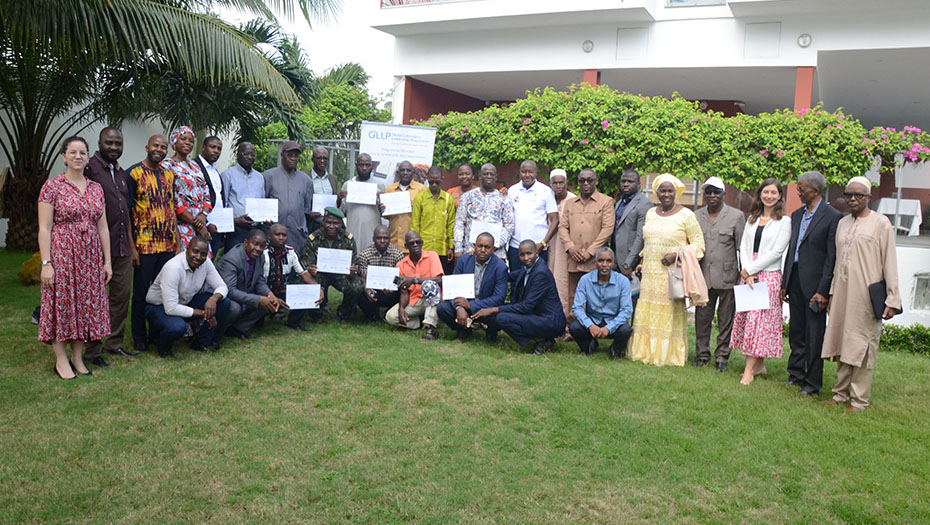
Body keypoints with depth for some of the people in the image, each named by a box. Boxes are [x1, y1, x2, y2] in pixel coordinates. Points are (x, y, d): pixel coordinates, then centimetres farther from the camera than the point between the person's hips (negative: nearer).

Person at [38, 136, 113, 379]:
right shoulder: (52, 186, -4)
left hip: (90, 255, 5)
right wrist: (46, 263, -14)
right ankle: (61, 360, 11)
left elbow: (103, 227, 11)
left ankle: (77, 359, 18)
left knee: (86, 304, 7)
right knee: (62, 303, 1)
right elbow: (44, 228, -8)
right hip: (61, 253, -5)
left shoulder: (96, 188, 10)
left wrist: (107, 261, 7)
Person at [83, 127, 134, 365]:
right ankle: (91, 350, 11)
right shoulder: (90, 168, -9)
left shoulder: (120, 173, 17)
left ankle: (114, 342, 25)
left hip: (122, 247, 8)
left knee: (122, 294, 12)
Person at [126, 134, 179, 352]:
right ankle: (139, 338, 15)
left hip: (167, 245, 5)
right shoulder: (134, 173, -5)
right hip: (144, 245, -5)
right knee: (141, 292, 4)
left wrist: (178, 244, 11)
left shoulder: (169, 175, 13)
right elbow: (126, 211, -7)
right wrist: (131, 247, -12)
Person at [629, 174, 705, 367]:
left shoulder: (686, 215, -3)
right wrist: (642, 263, 15)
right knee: (647, 312, 7)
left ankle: (669, 355, 9)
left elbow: (699, 244, -4)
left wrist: (677, 255, -16)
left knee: (670, 314, -1)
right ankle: (645, 352, 18)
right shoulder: (650, 213, 13)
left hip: (673, 273, -5)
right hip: (650, 273, 5)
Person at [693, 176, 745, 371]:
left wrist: (743, 274, -3)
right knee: (702, 317, 7)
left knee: (726, 319, 4)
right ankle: (702, 354, 19)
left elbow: (742, 248, 1)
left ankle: (722, 357, 15)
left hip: (727, 277, -3)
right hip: (703, 277, 3)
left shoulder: (736, 216, 2)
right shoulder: (696, 216, 11)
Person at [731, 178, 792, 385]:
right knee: (746, 317, 6)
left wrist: (750, 269, -10)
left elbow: (777, 252, -10)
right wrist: (746, 273, -7)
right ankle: (759, 365, 17)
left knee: (759, 319, -7)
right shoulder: (752, 219, 13)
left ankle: (749, 370, -7)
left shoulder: (784, 221, -3)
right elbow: (743, 246, 7)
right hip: (747, 275, 5)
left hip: (768, 276, -5)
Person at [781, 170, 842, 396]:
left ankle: (813, 383, 10)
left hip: (814, 283, -7)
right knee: (796, 331, 14)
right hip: (795, 281, 7)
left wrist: (823, 291, -16)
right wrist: (785, 284, 13)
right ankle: (796, 374, 26)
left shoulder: (832, 217, -9)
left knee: (814, 336, 0)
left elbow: (832, 257, -12)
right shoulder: (797, 215, 13)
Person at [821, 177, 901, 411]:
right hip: (843, 294, 6)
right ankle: (841, 393, 18)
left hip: (866, 295, -6)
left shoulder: (881, 223, -3)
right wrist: (832, 293, 17)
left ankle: (860, 399, 6)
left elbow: (890, 263, -5)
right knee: (842, 344, 9)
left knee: (862, 347, -2)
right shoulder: (842, 223, 14)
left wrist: (892, 298, -9)